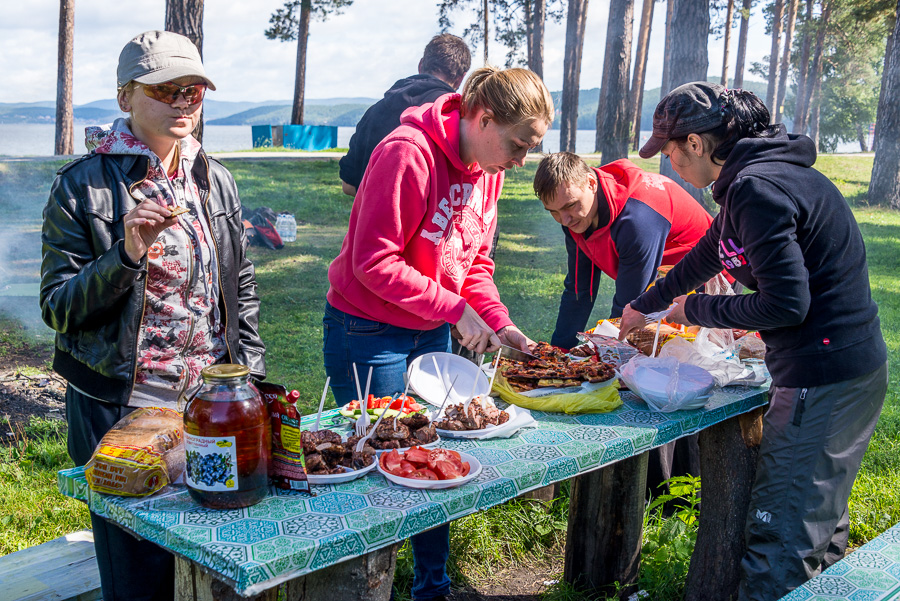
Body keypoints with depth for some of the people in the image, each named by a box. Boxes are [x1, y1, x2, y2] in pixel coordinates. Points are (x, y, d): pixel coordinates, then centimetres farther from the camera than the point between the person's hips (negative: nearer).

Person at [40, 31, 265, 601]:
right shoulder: (83, 185, -7)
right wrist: (128, 255, -23)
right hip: (119, 408, -4)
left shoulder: (215, 180, 8)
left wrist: (252, 374, 8)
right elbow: (58, 308, -7)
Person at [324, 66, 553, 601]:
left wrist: (498, 322, -3)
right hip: (369, 333, -7)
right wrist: (457, 310, -22)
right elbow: (375, 262, -24)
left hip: (431, 334, 8)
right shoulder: (409, 155, -22)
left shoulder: (487, 167, 3)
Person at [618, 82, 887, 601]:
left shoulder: (757, 190, -19)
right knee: (820, 519, 24)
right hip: (857, 368, 10)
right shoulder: (769, 173, 14)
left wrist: (695, 309, -8)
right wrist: (643, 306, 37)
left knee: (780, 538, -4)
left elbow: (786, 303, -23)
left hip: (823, 379, -10)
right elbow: (704, 258, 27)